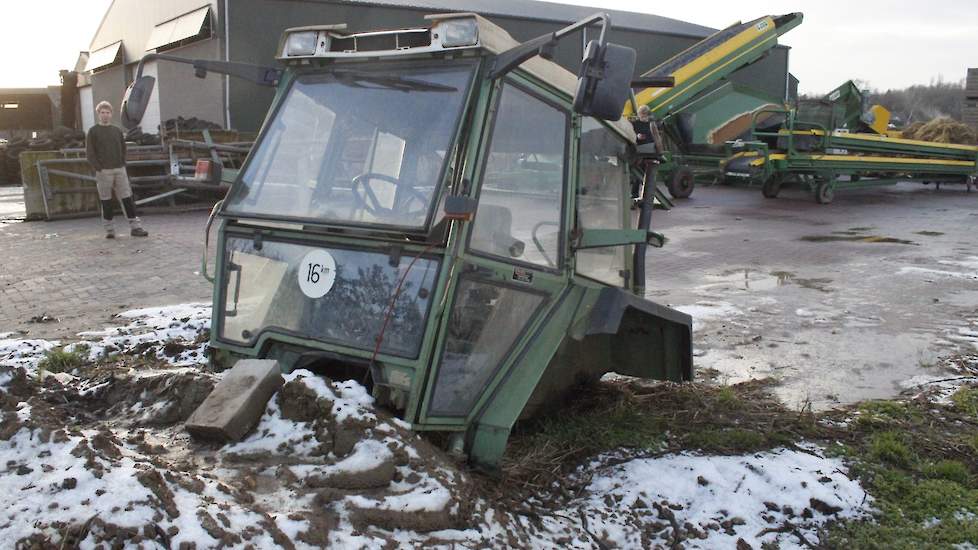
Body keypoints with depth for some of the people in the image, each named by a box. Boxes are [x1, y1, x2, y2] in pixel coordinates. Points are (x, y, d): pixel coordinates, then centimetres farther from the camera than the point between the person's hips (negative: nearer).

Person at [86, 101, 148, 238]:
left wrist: (122, 164, 5)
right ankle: (109, 230, 7)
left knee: (127, 198, -2)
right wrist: (98, 168, -10)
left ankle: (135, 227, -2)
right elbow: (89, 152, -2)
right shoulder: (93, 131, 2)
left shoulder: (117, 131, 14)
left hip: (120, 170, 3)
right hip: (103, 171, -3)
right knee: (106, 201, 1)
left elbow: (123, 149, 18)